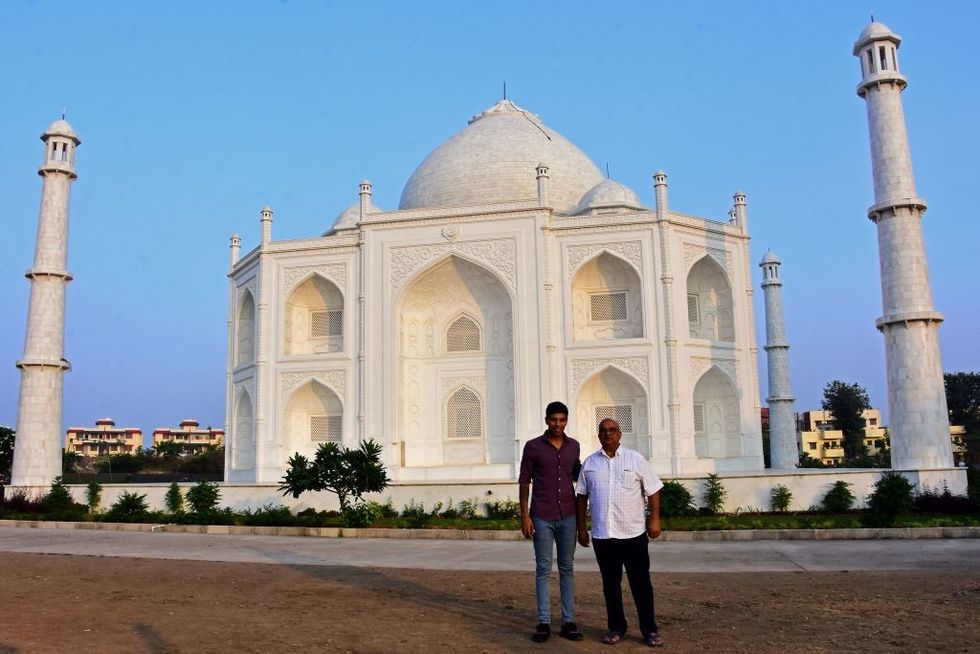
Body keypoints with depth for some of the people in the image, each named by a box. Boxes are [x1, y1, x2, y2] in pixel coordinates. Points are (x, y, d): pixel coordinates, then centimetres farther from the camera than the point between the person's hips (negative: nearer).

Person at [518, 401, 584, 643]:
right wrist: (525, 516, -7)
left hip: (568, 516, 3)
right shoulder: (533, 446, -3)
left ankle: (568, 622, 12)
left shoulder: (573, 446, 7)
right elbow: (524, 482, -2)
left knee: (567, 569, 7)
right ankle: (544, 623, 7)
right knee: (543, 570, 1)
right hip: (542, 518, -3)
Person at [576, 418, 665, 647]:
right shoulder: (590, 463, 7)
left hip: (634, 533, -2)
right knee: (610, 584, 10)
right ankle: (616, 627, 21)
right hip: (602, 534, 2)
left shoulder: (635, 459, 1)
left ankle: (649, 629, 13)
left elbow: (653, 490, 2)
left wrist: (655, 519, -6)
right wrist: (581, 527, 9)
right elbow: (582, 496, 11)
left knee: (641, 583, 3)